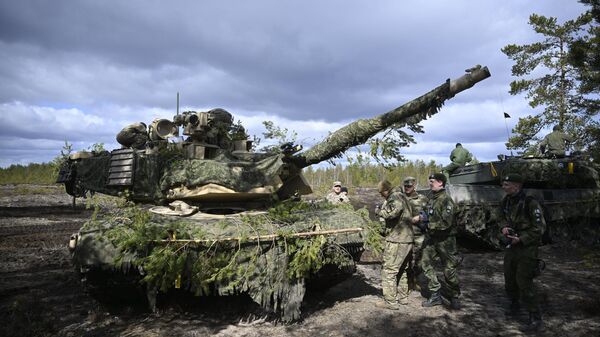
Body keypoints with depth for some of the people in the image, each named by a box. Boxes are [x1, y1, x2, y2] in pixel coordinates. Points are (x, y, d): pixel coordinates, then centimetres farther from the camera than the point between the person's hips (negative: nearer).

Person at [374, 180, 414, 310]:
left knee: (389, 270, -3)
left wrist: (379, 211, -16)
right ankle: (403, 297, 30)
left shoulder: (395, 197, -16)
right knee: (402, 270, 20)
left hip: (396, 241, -10)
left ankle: (391, 301, 2)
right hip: (406, 239, 10)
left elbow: (392, 212, -34)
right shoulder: (401, 196, 16)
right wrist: (382, 210, 9)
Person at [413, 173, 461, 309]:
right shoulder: (431, 198, 8)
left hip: (445, 239, -7)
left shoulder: (446, 200, -16)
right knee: (425, 263, 4)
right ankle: (435, 295, 14)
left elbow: (446, 222, -24)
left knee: (449, 269, 3)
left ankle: (454, 297, 21)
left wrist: (428, 224, -21)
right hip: (431, 238, 8)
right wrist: (420, 219, 2)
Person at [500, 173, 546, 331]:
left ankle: (535, 317, 7)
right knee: (509, 280, 16)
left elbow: (539, 227, -15)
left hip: (526, 248, -7)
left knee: (524, 283, -7)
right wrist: (504, 228, 0)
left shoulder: (530, 203, -17)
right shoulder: (506, 202, 6)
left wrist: (521, 239, -20)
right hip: (510, 246, 7)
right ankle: (514, 305, 36)